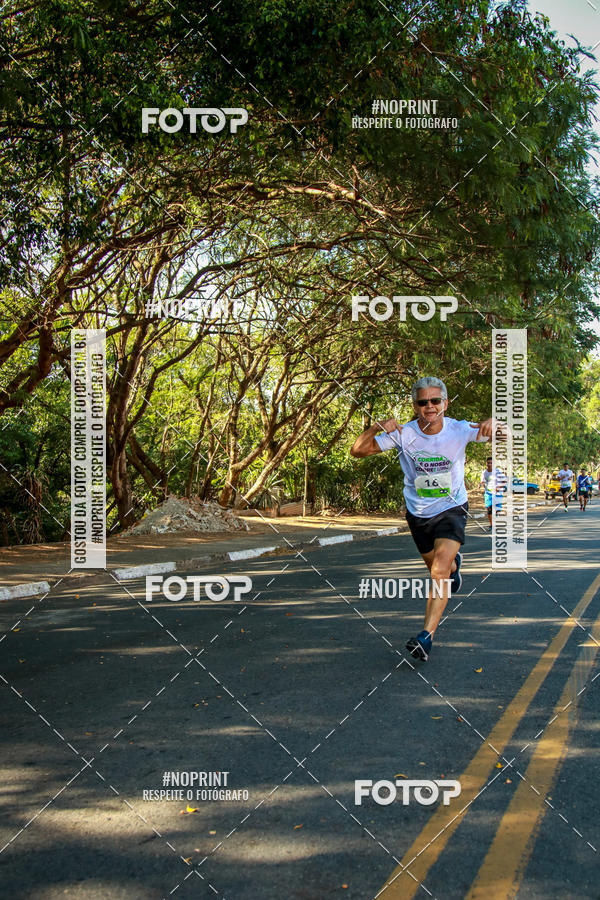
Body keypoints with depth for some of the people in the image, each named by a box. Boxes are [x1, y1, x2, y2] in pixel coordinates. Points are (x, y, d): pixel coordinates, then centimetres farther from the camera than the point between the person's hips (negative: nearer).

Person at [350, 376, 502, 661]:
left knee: (440, 570, -22)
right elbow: (357, 450, -12)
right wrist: (377, 428, -30)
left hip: (451, 509, -2)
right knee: (439, 569, 18)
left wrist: (492, 423, -31)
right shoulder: (403, 434, -13)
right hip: (418, 514, 2)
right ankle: (454, 563, 56)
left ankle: (427, 635, -21)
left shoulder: (459, 430, -14)